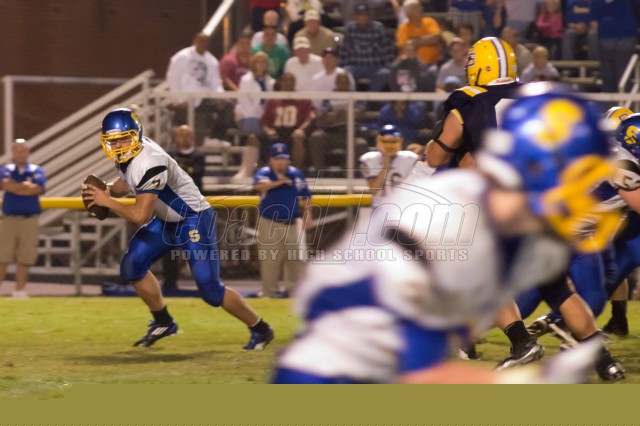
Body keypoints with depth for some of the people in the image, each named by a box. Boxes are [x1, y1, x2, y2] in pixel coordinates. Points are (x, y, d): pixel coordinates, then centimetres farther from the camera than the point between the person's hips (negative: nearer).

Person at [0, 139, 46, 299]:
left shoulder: (37, 171, 7)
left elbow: (37, 189, -10)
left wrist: (14, 186, -6)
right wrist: (26, 186, -10)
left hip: (29, 220, 1)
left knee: (24, 259, 2)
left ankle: (20, 291, 9)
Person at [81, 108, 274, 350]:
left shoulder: (149, 162, -32)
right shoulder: (125, 155, -4)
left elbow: (141, 215, -33)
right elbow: (126, 183, 16)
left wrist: (107, 201, -25)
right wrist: (107, 190, -5)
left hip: (194, 220, -9)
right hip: (165, 221, 9)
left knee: (210, 290, -10)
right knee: (132, 267, 1)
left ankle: (260, 330, 9)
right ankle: (163, 323, 19)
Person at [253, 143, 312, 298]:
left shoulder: (296, 174, 3)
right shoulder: (264, 173, -7)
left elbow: (306, 196, 11)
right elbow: (258, 186, -30)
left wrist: (307, 215, 0)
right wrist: (278, 182, -40)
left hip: (292, 224, 3)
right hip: (270, 225, -3)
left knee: (295, 261, 7)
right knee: (270, 261, -4)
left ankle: (292, 291, 20)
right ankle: (269, 294, 3)